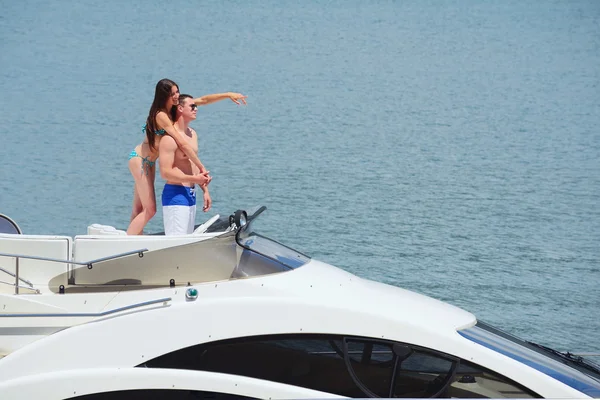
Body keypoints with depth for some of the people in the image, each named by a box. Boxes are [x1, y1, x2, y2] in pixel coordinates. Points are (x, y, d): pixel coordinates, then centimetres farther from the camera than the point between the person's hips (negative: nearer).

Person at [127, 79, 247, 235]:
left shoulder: (172, 108, 3)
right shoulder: (161, 115, -24)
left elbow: (203, 100, 8)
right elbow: (182, 143, -27)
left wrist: (228, 95, 2)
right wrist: (201, 168, -28)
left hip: (148, 162, 9)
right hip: (139, 159, -9)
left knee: (139, 208, 9)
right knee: (149, 210, -11)